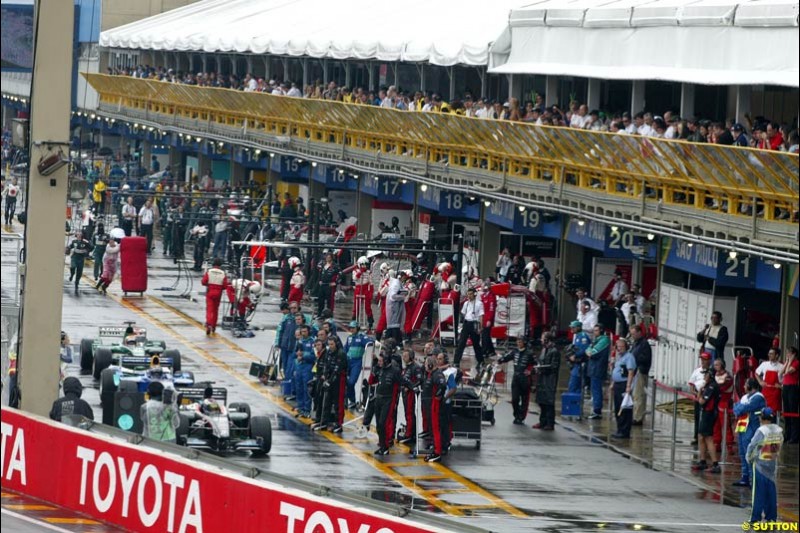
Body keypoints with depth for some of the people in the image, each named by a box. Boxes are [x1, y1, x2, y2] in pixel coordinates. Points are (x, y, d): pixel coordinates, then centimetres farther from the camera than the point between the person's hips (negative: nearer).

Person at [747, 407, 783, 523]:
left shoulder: (761, 431, -16)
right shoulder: (779, 431, 0)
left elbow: (752, 446, -14)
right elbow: (779, 446, 4)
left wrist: (749, 458, 2)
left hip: (760, 465, -5)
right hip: (773, 465, 5)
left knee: (759, 492, 0)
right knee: (772, 491, 10)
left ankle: (756, 518, 1)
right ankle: (771, 517, 12)